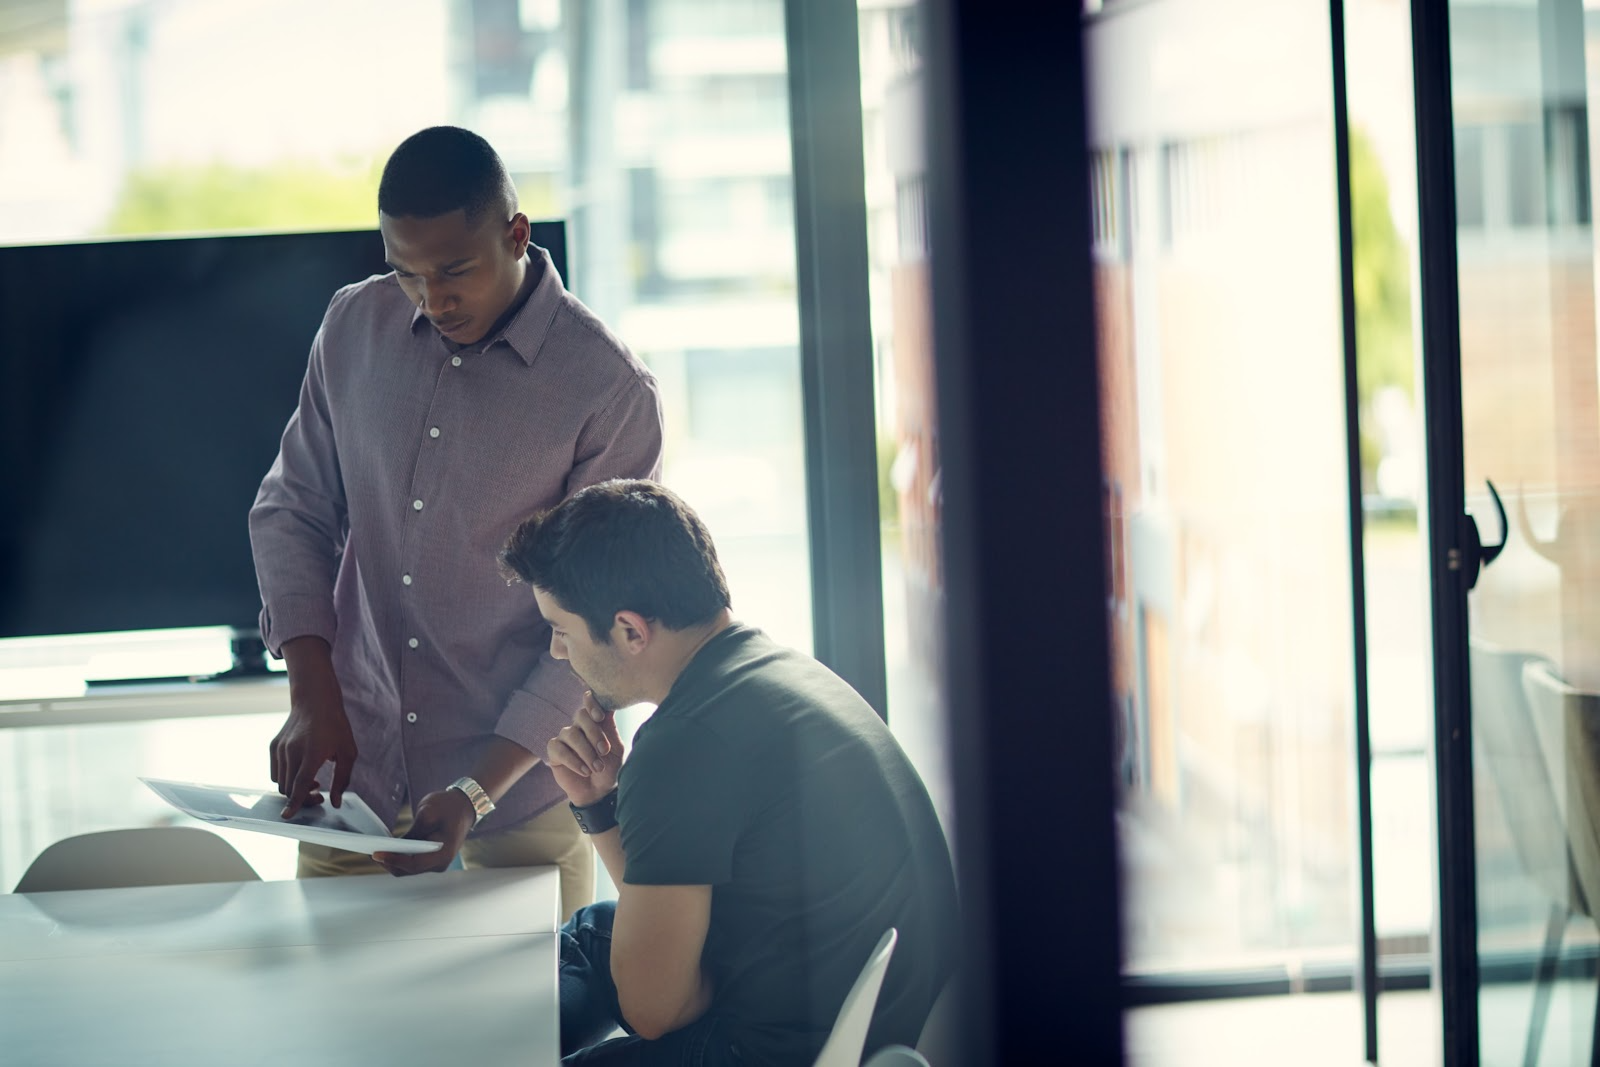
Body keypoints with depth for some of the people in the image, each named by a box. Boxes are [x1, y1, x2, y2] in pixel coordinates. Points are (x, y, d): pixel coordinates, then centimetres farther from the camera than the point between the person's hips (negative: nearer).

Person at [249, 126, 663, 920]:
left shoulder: (609, 390, -12)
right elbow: (293, 511, 10)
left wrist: (477, 790, -19)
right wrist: (312, 697, -5)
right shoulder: (355, 327, 3)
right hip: (353, 778, 4)